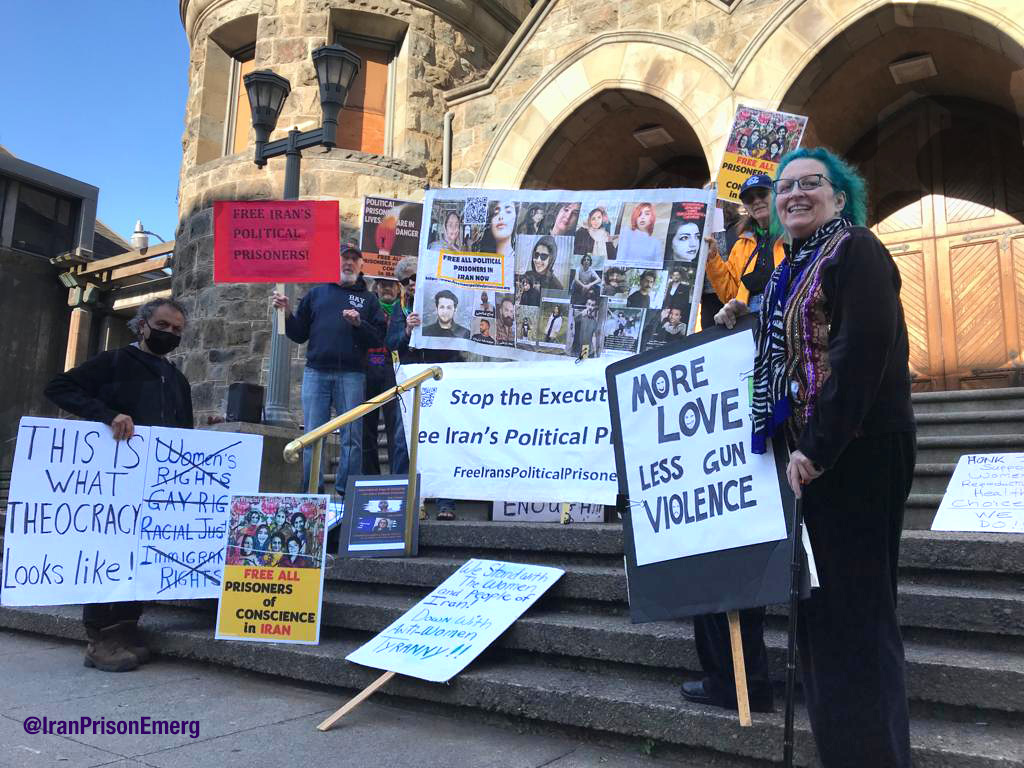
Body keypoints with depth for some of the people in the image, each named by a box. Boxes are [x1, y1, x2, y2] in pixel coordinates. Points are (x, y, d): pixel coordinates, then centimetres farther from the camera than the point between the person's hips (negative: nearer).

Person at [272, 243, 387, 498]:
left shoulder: (368, 298, 14)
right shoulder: (316, 293, 17)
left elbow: (378, 338, 3)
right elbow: (299, 334, 16)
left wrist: (358, 323, -12)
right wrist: (287, 312, 2)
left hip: (351, 374, -1)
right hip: (316, 373, 1)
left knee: (352, 437, -1)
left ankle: (346, 493, 6)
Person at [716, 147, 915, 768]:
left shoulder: (856, 249, -7)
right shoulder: (795, 269, 19)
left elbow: (866, 348, -19)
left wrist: (818, 445, -22)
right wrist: (745, 327, 9)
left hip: (861, 450, -9)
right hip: (814, 452, 9)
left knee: (852, 602, -4)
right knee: (820, 600, 13)